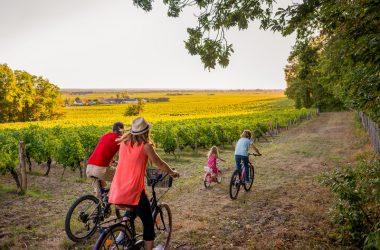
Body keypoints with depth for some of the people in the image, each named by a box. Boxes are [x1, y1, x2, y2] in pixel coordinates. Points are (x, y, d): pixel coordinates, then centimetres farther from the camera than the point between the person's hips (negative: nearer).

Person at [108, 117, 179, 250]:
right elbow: (159, 163, 1)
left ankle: (123, 232, 25)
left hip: (117, 192, 6)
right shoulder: (145, 146, -8)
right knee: (148, 223, 12)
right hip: (134, 191, -6)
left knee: (131, 209, 36)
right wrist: (172, 172, 18)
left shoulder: (124, 142, 7)